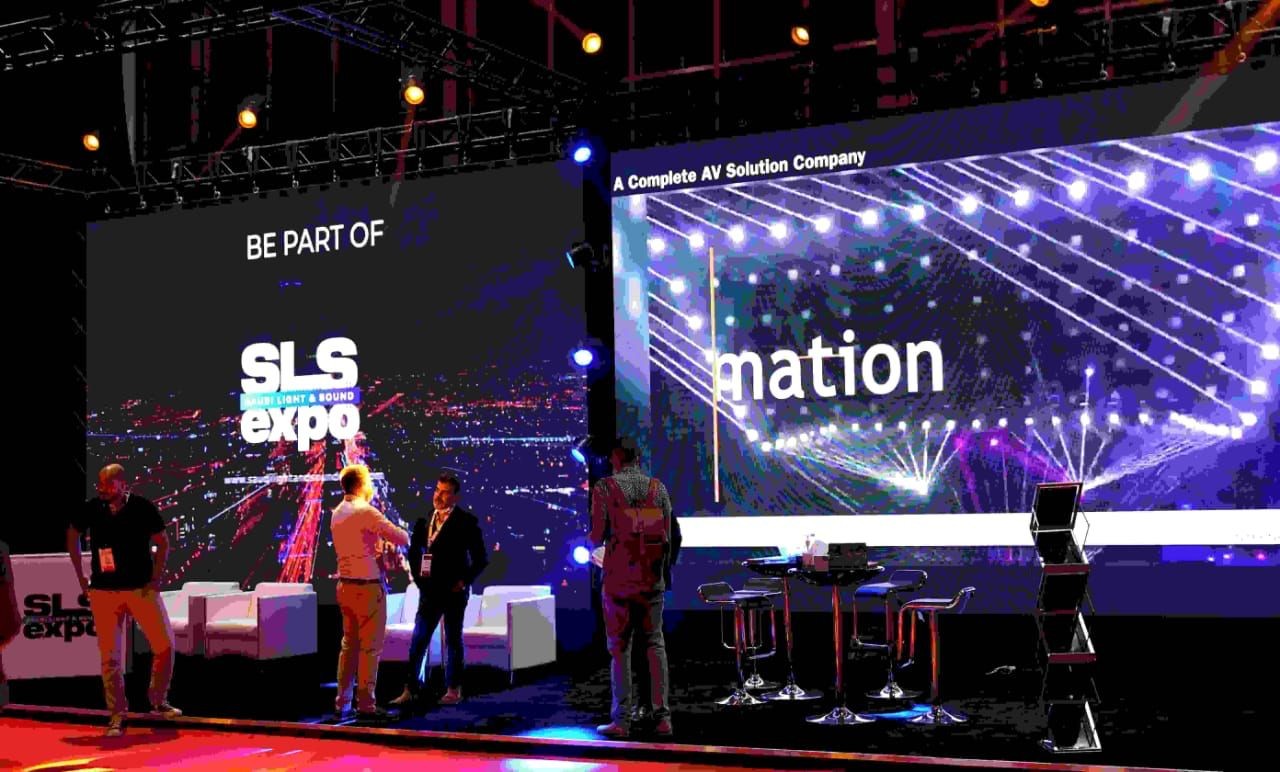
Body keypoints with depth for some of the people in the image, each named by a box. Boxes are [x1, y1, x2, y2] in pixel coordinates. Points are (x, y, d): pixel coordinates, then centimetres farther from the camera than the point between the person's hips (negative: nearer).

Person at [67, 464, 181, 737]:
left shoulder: (143, 507, -7)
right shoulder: (92, 508, -3)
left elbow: (162, 542, 3)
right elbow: (72, 535, 15)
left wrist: (156, 578, -3)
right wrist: (81, 576, 11)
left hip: (141, 589, -1)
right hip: (104, 592, 1)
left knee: (165, 645, -4)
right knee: (110, 657, 1)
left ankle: (159, 701, 17)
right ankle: (117, 716, 12)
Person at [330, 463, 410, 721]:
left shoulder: (337, 513, 10)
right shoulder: (366, 512, -16)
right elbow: (402, 537, -16)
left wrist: (379, 545, 9)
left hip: (345, 585, 8)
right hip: (368, 586, -8)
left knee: (349, 644, 15)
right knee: (370, 648, -1)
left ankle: (342, 702, 19)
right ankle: (366, 705, 2)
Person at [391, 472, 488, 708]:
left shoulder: (466, 521, -7)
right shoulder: (424, 520, 6)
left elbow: (480, 558, -5)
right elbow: (414, 551, 18)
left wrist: (464, 581, -10)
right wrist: (417, 577, 8)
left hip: (454, 591, -4)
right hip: (430, 591, 4)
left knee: (453, 641, 6)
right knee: (418, 641, 2)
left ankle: (453, 690, 16)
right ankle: (411, 689, 7)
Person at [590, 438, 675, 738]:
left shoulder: (605, 487, -4)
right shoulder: (658, 487, 5)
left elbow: (597, 536, -7)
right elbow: (667, 535, 6)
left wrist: (592, 542, 16)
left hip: (619, 578, -3)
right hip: (652, 578, 3)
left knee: (619, 647, 3)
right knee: (654, 644, 8)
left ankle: (621, 720, 3)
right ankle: (661, 716, 5)